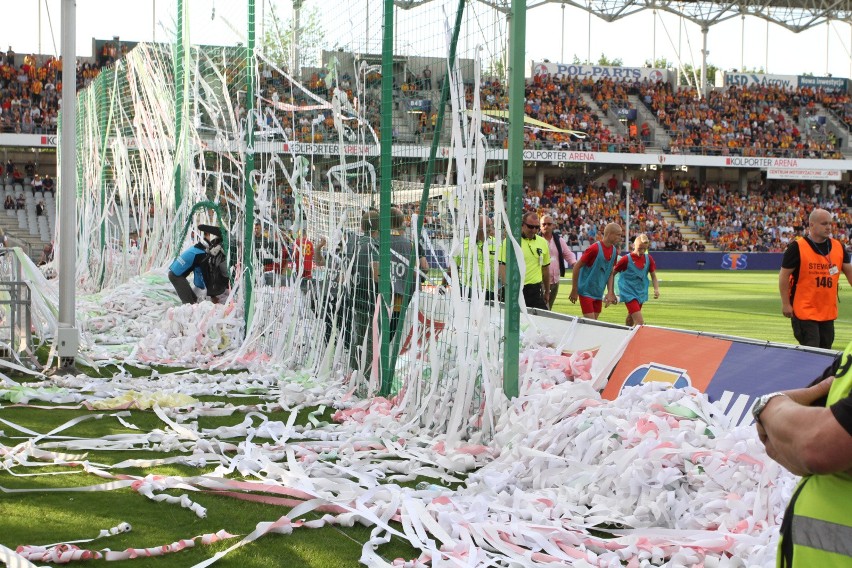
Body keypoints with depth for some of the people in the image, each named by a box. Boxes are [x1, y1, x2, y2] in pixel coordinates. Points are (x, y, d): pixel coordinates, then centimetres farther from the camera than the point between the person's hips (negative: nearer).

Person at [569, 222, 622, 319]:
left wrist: (610, 293, 3)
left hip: (599, 293, 7)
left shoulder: (614, 251, 3)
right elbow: (577, 267, -13)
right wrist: (574, 291, -11)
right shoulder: (594, 249, -18)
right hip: (586, 292, -7)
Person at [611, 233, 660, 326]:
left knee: (630, 321, 21)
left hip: (641, 293, 6)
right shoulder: (626, 259, -13)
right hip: (629, 294, -6)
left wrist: (656, 289, -9)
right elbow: (612, 274, -4)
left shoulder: (648, 259, 0)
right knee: (640, 323, -19)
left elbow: (653, 276, 9)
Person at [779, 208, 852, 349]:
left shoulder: (838, 247, 5)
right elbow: (784, 275, -7)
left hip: (828, 312, 6)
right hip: (804, 311, -6)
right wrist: (785, 304, -9)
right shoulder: (797, 248, -11)